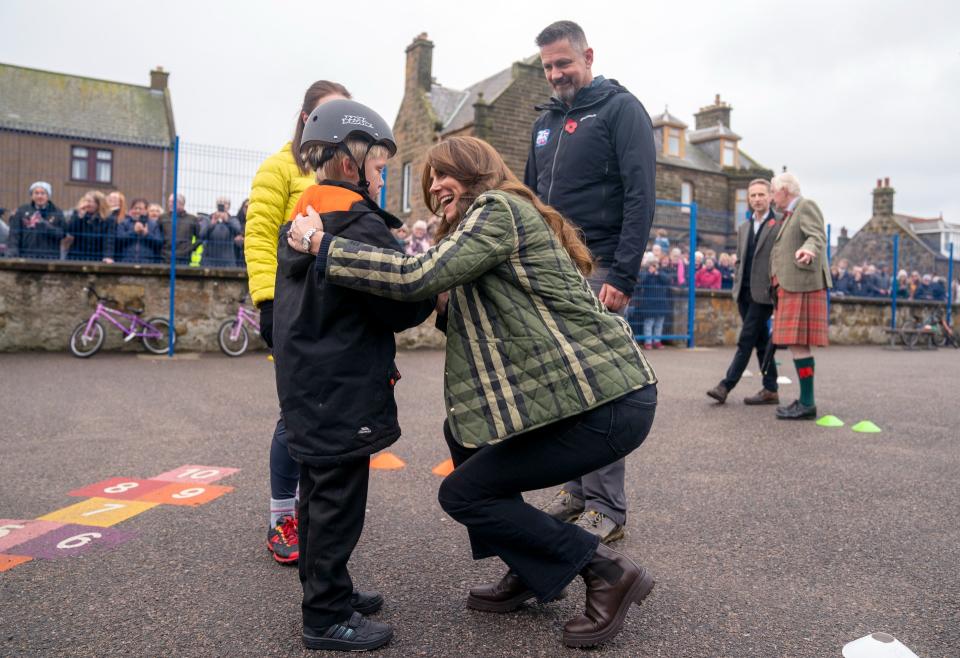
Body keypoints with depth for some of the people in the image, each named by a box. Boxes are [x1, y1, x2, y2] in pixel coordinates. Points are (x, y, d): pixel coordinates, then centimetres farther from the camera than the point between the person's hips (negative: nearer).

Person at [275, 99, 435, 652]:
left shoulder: (302, 222, 14)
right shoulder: (360, 225, -16)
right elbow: (401, 307, -18)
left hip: (308, 388, 10)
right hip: (342, 393, -10)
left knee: (322, 495, 18)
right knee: (338, 501, 1)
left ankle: (329, 592, 33)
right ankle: (328, 618, 14)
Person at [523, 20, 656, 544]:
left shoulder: (620, 109, 1)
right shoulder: (546, 122, 20)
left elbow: (640, 197, -9)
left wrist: (623, 276, -18)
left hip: (598, 271, -6)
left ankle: (607, 508, 3)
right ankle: (575, 490, 19)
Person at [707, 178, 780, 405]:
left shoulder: (780, 226, -4)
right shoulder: (743, 228, 17)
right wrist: (737, 286, 13)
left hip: (764, 293, -7)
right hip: (744, 293, 7)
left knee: (745, 341, -7)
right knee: (761, 342, 10)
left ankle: (726, 386, -7)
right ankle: (771, 390, 16)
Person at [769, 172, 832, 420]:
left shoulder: (806, 206, -4)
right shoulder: (790, 214, 23)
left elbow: (818, 236, -20)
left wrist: (808, 250, -41)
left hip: (801, 285, -10)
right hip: (791, 287, 10)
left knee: (797, 343, -13)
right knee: (796, 343, 9)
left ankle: (807, 403, -12)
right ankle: (805, 400, 13)